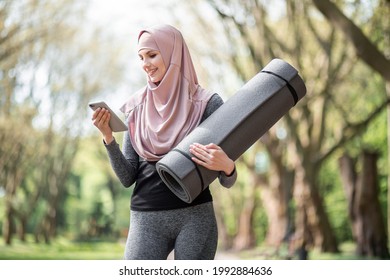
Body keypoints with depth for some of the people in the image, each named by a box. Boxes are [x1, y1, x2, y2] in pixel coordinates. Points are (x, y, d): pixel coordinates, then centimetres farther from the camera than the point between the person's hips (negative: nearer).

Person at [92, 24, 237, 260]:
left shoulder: (206, 103, 0)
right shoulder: (136, 107, 8)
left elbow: (227, 181, -1)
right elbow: (127, 178, 7)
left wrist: (226, 166, -24)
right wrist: (109, 137, -8)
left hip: (195, 216, -2)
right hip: (146, 219, 2)